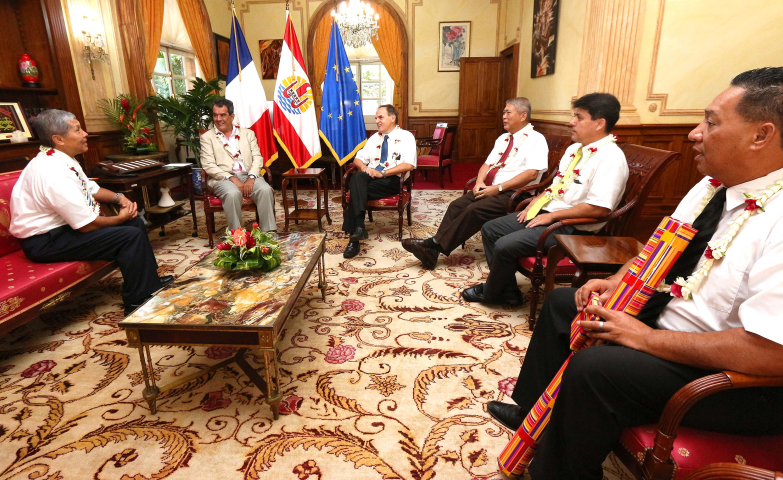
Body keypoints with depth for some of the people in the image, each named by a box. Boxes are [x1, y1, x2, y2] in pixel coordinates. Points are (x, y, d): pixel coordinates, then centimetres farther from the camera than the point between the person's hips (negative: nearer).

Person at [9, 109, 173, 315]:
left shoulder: (62, 160, 1)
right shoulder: (53, 173, -28)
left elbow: (92, 189, 18)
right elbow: (88, 225, -26)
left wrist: (119, 197, 0)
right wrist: (120, 218, -9)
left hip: (63, 224, 10)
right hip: (46, 241, -10)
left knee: (136, 222, 8)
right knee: (131, 236, -20)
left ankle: (151, 282, 19)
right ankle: (137, 304, -8)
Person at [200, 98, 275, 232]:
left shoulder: (248, 134, 19)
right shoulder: (207, 137, 12)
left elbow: (257, 158, 8)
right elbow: (209, 166, 0)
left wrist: (251, 177, -11)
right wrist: (232, 178, -14)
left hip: (248, 176, 2)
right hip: (223, 178, -2)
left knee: (266, 190, -29)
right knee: (233, 194, -35)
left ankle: (269, 232, -24)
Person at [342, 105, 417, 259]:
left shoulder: (406, 136, 4)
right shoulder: (374, 138, 24)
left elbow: (409, 165, -11)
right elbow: (358, 159, 20)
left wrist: (383, 172, -17)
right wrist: (364, 167, -5)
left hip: (392, 180, -5)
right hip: (371, 177, 5)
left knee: (357, 189, -30)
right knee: (357, 178, -32)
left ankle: (354, 239, -29)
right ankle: (358, 226, -40)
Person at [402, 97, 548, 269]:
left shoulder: (536, 139, -5)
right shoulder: (503, 138, 19)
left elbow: (531, 174, -17)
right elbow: (487, 164, 18)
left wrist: (498, 188, -20)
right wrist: (479, 182, -4)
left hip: (514, 194, -7)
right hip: (489, 189, 8)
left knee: (474, 210, -27)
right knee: (456, 205, -13)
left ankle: (435, 245, -24)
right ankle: (434, 248, -19)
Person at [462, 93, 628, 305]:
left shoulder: (610, 158, -17)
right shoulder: (575, 149, 13)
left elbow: (600, 208, -24)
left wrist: (552, 216, -19)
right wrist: (535, 202, 3)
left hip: (571, 227, -10)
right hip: (544, 212, 10)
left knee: (504, 246, -22)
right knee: (489, 230, 5)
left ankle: (489, 293, 8)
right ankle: (508, 291, 10)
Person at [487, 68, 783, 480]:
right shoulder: (713, 186, 1)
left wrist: (646, 338, -24)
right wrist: (618, 282, -4)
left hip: (733, 373, -9)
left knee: (592, 369, -29)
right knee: (561, 303, 10)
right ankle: (532, 412, 25)